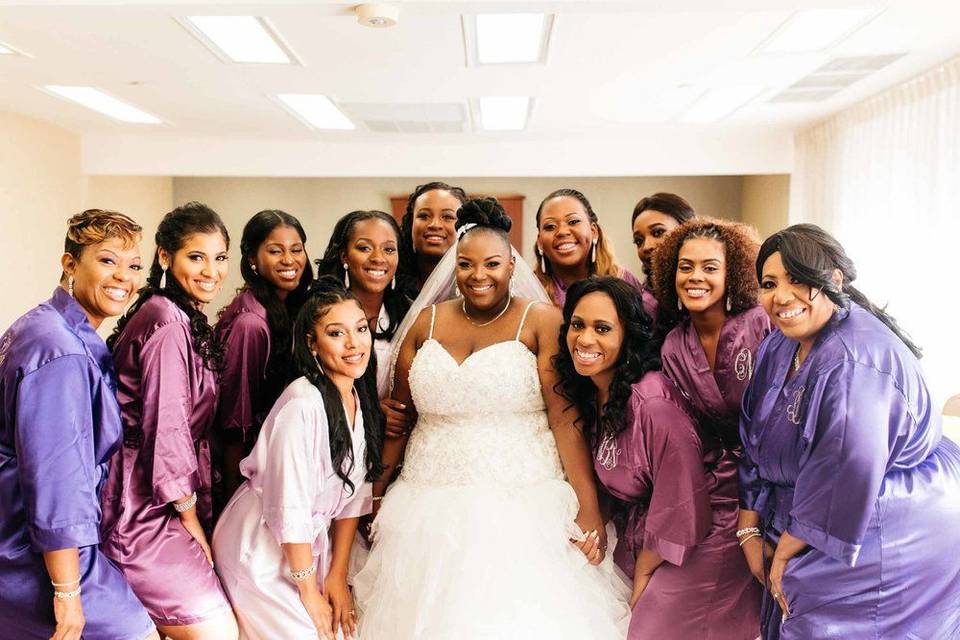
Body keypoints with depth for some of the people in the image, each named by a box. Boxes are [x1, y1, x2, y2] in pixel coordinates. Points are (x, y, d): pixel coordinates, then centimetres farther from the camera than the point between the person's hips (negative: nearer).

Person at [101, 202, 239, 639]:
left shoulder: (189, 321, 13)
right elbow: (166, 431, -20)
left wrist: (196, 515, 11)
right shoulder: (167, 323, -18)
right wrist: (191, 520, -10)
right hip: (144, 507, -10)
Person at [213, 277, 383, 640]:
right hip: (260, 551, -6)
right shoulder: (303, 404, -26)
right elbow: (289, 510, -23)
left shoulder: (361, 402, -2)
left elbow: (354, 495, 1)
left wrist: (337, 575, -2)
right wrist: (309, 592, -13)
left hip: (311, 546, 7)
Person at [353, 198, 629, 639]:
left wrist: (589, 507, -14)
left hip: (523, 507, -3)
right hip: (432, 507, 4)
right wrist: (376, 494, 12)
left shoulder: (541, 320, -5)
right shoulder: (427, 322, 7)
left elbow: (566, 418, -10)